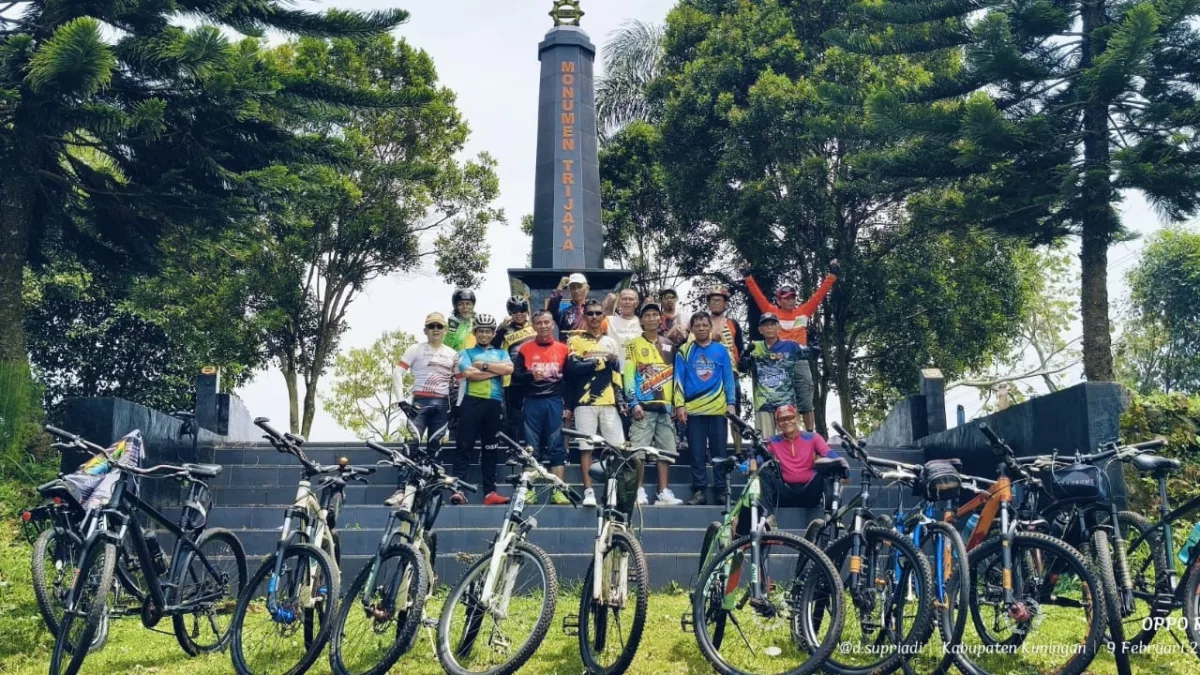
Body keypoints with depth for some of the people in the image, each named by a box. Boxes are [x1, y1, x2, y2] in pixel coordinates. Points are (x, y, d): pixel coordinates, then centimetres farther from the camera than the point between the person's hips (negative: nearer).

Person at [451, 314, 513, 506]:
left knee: (490, 449, 7)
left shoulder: (501, 353, 18)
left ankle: (490, 492, 8)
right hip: (472, 402, -2)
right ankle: (457, 489, -9)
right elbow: (469, 373, -9)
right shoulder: (467, 352, 12)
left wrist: (483, 365, -7)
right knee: (464, 446, -6)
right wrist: (496, 370, -5)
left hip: (494, 403, 3)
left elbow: (509, 369, -4)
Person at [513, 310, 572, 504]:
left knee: (557, 447, -1)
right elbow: (516, 376, 1)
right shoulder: (525, 348, 4)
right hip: (532, 402, 0)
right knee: (531, 448, 3)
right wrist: (531, 375, -16)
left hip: (554, 402, 0)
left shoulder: (562, 349, 7)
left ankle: (558, 491, 1)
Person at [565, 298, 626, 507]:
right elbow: (573, 369, -10)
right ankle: (588, 492, 2)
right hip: (584, 403, -3)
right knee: (586, 448, -2)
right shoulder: (576, 340, 5)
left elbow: (616, 374, 17)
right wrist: (601, 361, -8)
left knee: (619, 448, -2)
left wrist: (621, 400, 8)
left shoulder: (610, 342, 18)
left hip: (609, 403, 3)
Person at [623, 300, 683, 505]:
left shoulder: (669, 346, 15)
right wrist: (633, 403, -13)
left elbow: (675, 375, 18)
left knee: (666, 450, 3)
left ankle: (664, 493, 8)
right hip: (643, 405, -4)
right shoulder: (634, 344, 2)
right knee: (639, 450, -7)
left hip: (665, 405, 4)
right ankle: (639, 491, -1)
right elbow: (628, 375, -4)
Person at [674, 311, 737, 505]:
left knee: (719, 451, 4)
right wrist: (680, 405, -4)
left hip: (718, 409, 0)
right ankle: (699, 490, 8)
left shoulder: (721, 350, 7)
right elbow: (679, 379, 4)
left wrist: (731, 403, 0)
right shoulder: (684, 352, 5)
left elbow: (729, 378, 8)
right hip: (693, 410, 0)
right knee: (697, 453, 3)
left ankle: (721, 490, 11)